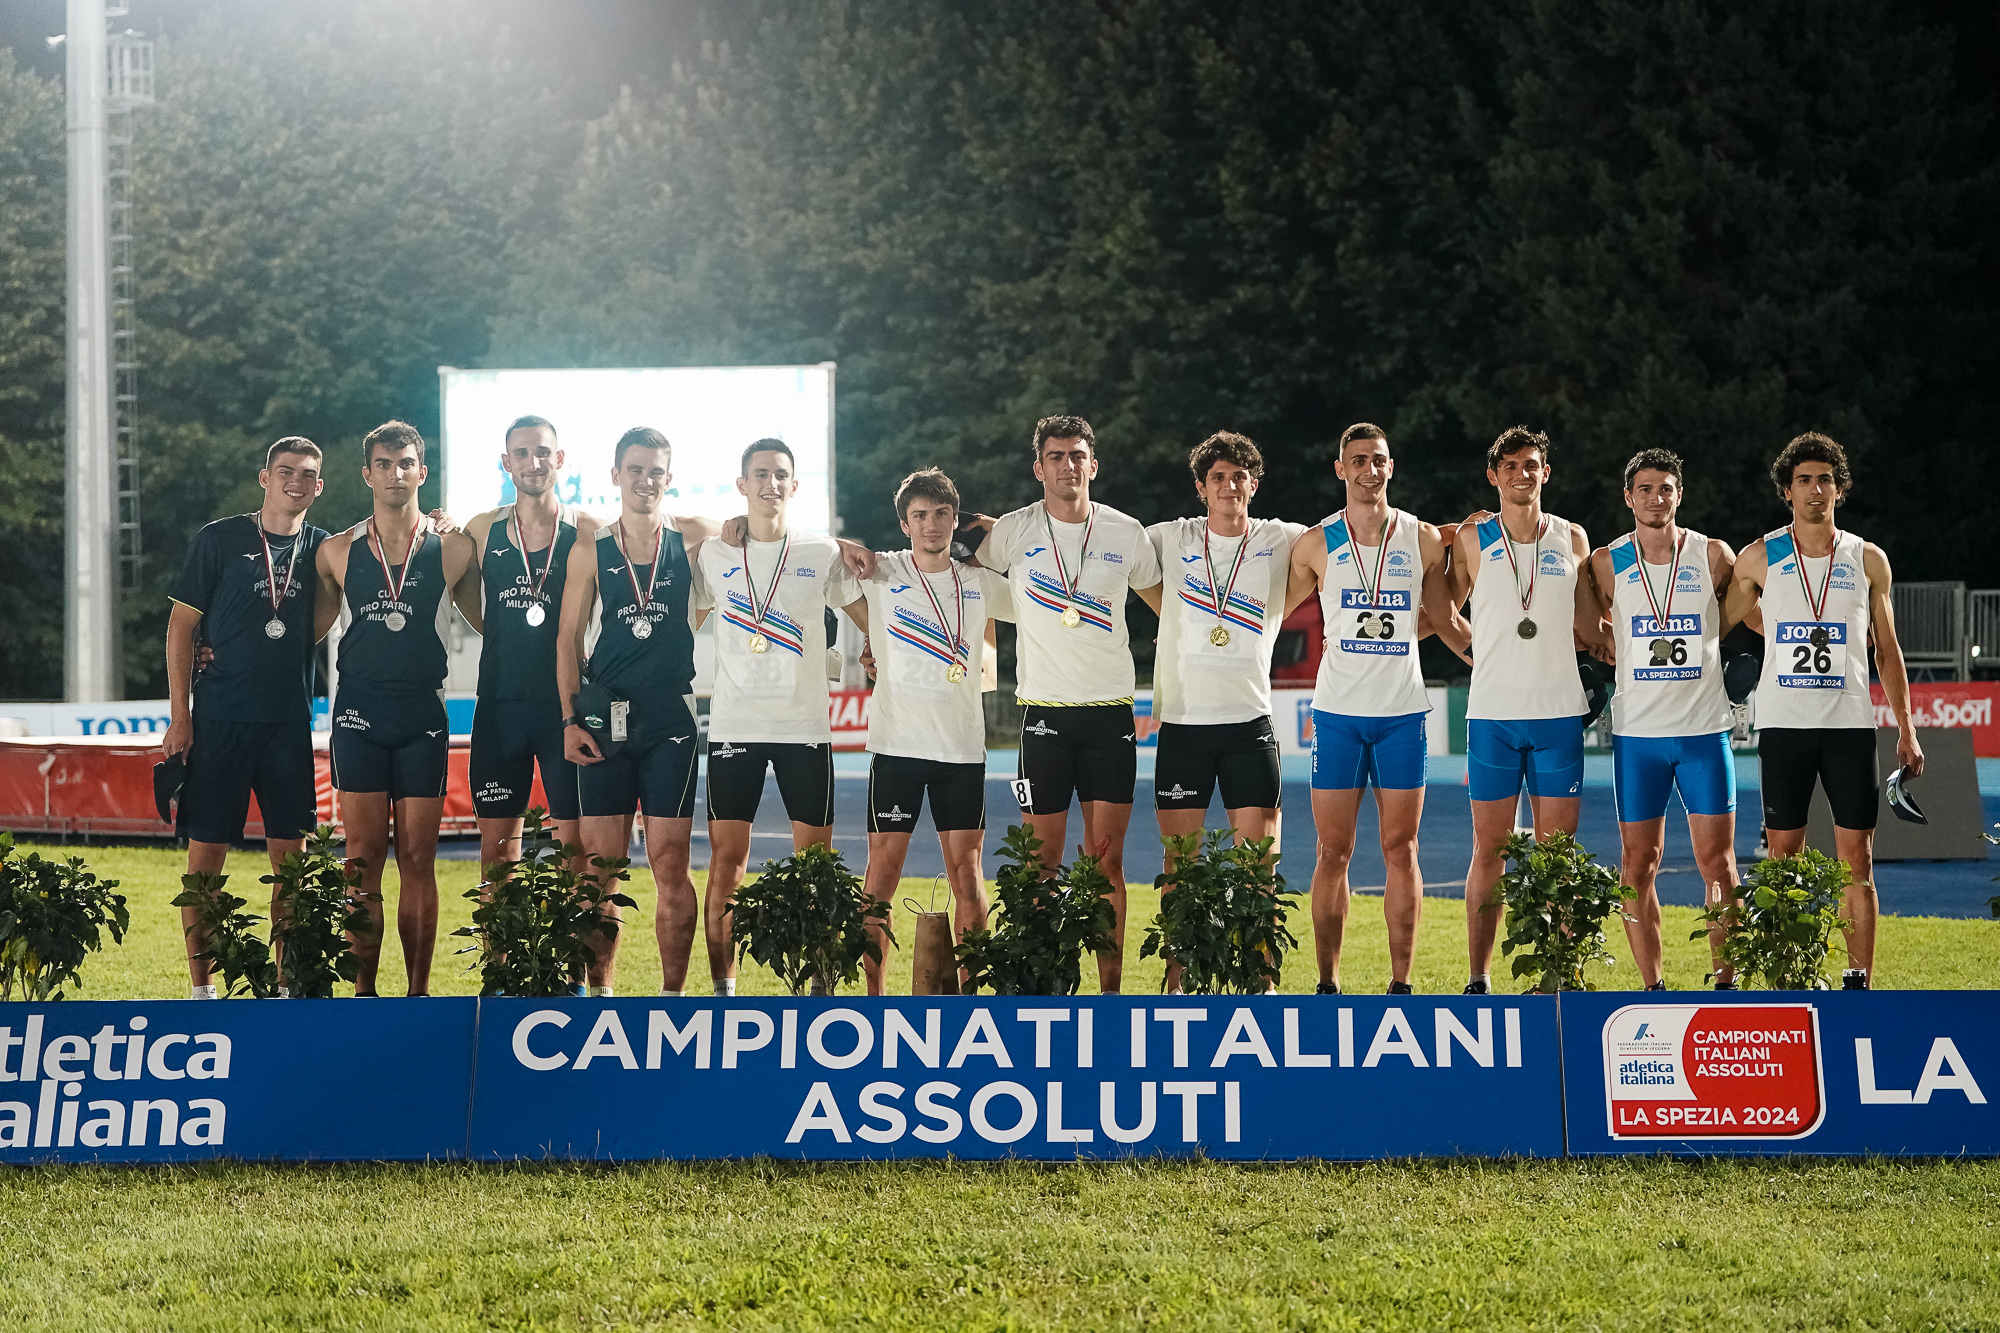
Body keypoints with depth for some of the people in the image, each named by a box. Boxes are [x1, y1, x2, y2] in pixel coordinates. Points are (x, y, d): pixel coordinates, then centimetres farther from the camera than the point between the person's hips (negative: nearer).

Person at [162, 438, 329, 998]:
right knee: (206, 853, -2)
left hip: (290, 722, 3)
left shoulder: (321, 548, 9)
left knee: (291, 856, 3)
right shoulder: (219, 540, 0)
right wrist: (180, 716, -5)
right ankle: (201, 986, 5)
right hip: (219, 721, -3)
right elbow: (182, 626, 1)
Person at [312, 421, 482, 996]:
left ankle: (419, 991, 6)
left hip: (423, 716, -1)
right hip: (359, 715, 1)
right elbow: (308, 629, 17)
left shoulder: (453, 549, 3)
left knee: (418, 859, 1)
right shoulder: (339, 551, 6)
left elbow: (488, 623, 14)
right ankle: (363, 989, 4)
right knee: (363, 858, 0)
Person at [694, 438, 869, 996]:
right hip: (732, 725, 0)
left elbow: (872, 619, 13)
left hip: (805, 725, 0)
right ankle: (723, 989, 3)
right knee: (726, 860, -3)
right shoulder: (714, 555, 6)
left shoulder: (824, 553, 4)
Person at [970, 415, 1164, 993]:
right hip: (1045, 710, -1)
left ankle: (1111, 986, 4)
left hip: (1112, 708, 1)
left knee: (1108, 858, 0)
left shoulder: (1126, 533, 4)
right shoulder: (1011, 532, -1)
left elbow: (1165, 601, 20)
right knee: (1044, 858, -1)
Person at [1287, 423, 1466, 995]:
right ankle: (1328, 982, 5)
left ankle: (1401, 984, 4)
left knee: (1400, 850, 1)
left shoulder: (1424, 540, 5)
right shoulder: (1317, 543, 3)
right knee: (1333, 852, 0)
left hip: (1403, 712, 1)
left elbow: (1445, 620, 16)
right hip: (1337, 710, -1)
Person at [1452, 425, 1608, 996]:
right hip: (1492, 712, -1)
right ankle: (1478, 979, 7)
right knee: (1489, 851, 1)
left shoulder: (1572, 538, 8)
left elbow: (1588, 627, 16)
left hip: (1559, 713, 1)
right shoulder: (1472, 539, 4)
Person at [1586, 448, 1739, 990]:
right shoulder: (1607, 564, 2)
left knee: (1717, 861, -2)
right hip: (1636, 731, 1)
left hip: (1704, 729, 0)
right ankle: (1651, 984, 9)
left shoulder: (1713, 556, 2)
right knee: (1639, 864, 2)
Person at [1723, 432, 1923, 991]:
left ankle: (1859, 980, 0)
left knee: (1856, 856, -2)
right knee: (1784, 853, 1)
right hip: (1783, 723, 0)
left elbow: (1887, 650, 12)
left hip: (1850, 723, 0)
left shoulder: (1868, 560, 7)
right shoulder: (1760, 557, 5)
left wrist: (1906, 729, 8)